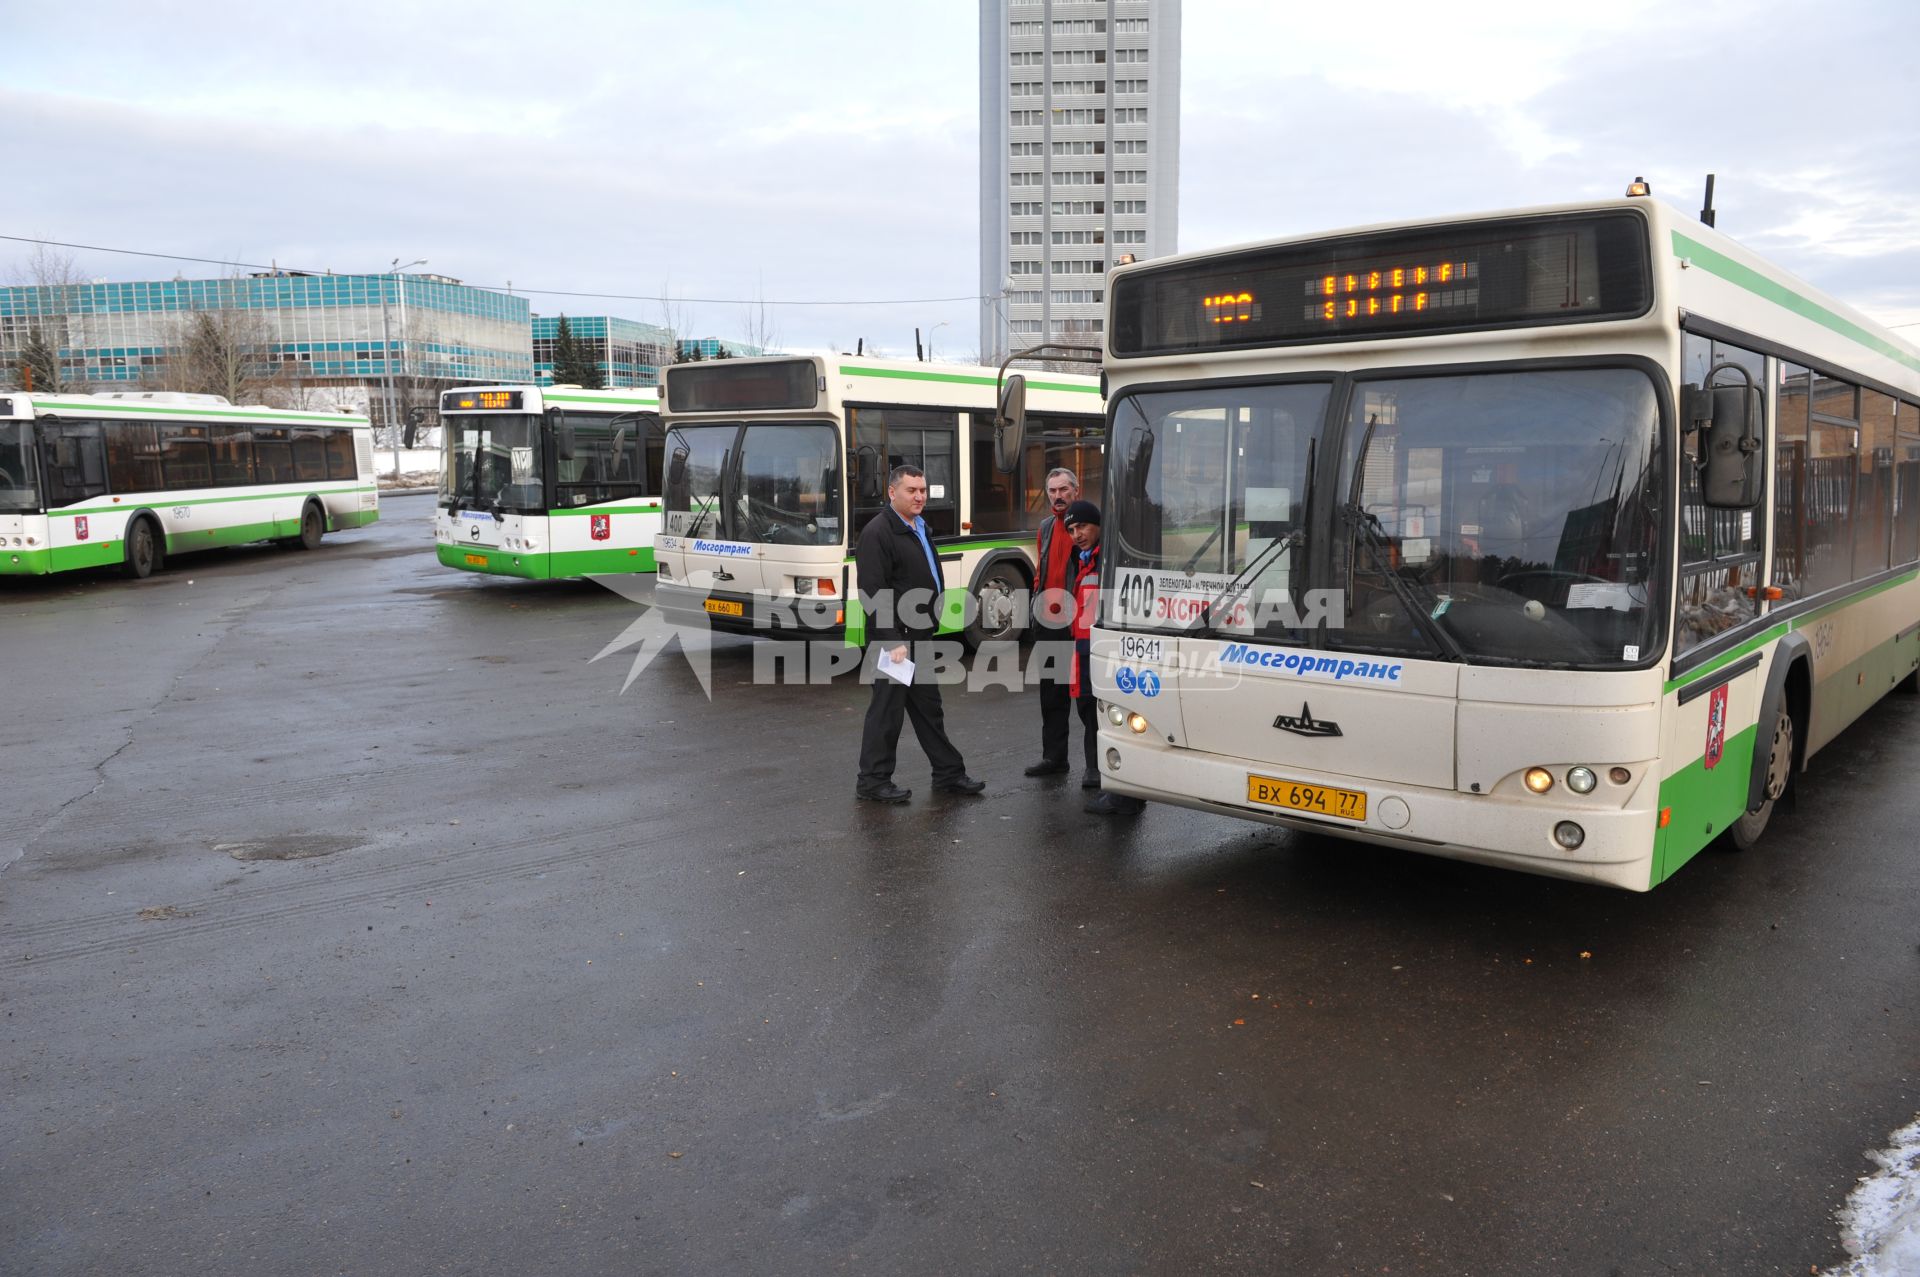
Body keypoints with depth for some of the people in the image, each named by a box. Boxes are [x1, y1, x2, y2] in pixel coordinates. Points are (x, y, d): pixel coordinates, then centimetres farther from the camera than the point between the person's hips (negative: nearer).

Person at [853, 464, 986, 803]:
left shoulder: (920, 528, 14)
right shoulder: (877, 532, -15)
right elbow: (873, 593, -21)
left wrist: (931, 627, 16)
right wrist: (892, 641, -23)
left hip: (919, 637, 9)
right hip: (893, 639, -9)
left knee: (928, 706, 16)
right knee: (887, 709, -1)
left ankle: (948, 774, 25)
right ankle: (873, 782, 10)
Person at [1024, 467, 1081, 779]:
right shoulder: (1046, 528, 16)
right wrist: (1039, 600, 14)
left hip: (1079, 622, -7)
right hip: (1048, 621, 7)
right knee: (1051, 692, 13)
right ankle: (1054, 756, 23)